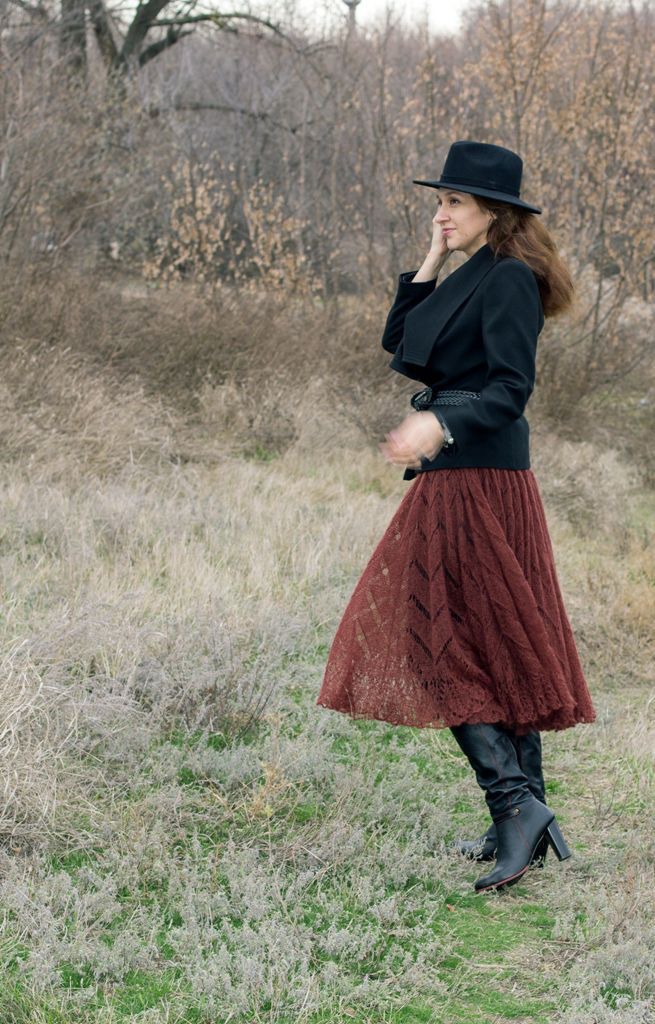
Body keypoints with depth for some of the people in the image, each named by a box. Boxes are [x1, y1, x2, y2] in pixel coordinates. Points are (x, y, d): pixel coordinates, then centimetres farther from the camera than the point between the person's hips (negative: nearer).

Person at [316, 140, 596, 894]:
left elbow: (510, 387, -21)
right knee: (497, 646, 11)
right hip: (461, 475, 10)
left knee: (437, 641, -9)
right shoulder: (474, 276, 16)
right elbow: (399, 340, 16)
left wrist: (439, 425, -35)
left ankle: (516, 800, -13)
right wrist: (432, 261, 9)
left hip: (477, 478, -10)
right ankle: (522, 821, 17)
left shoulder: (510, 280, -13)